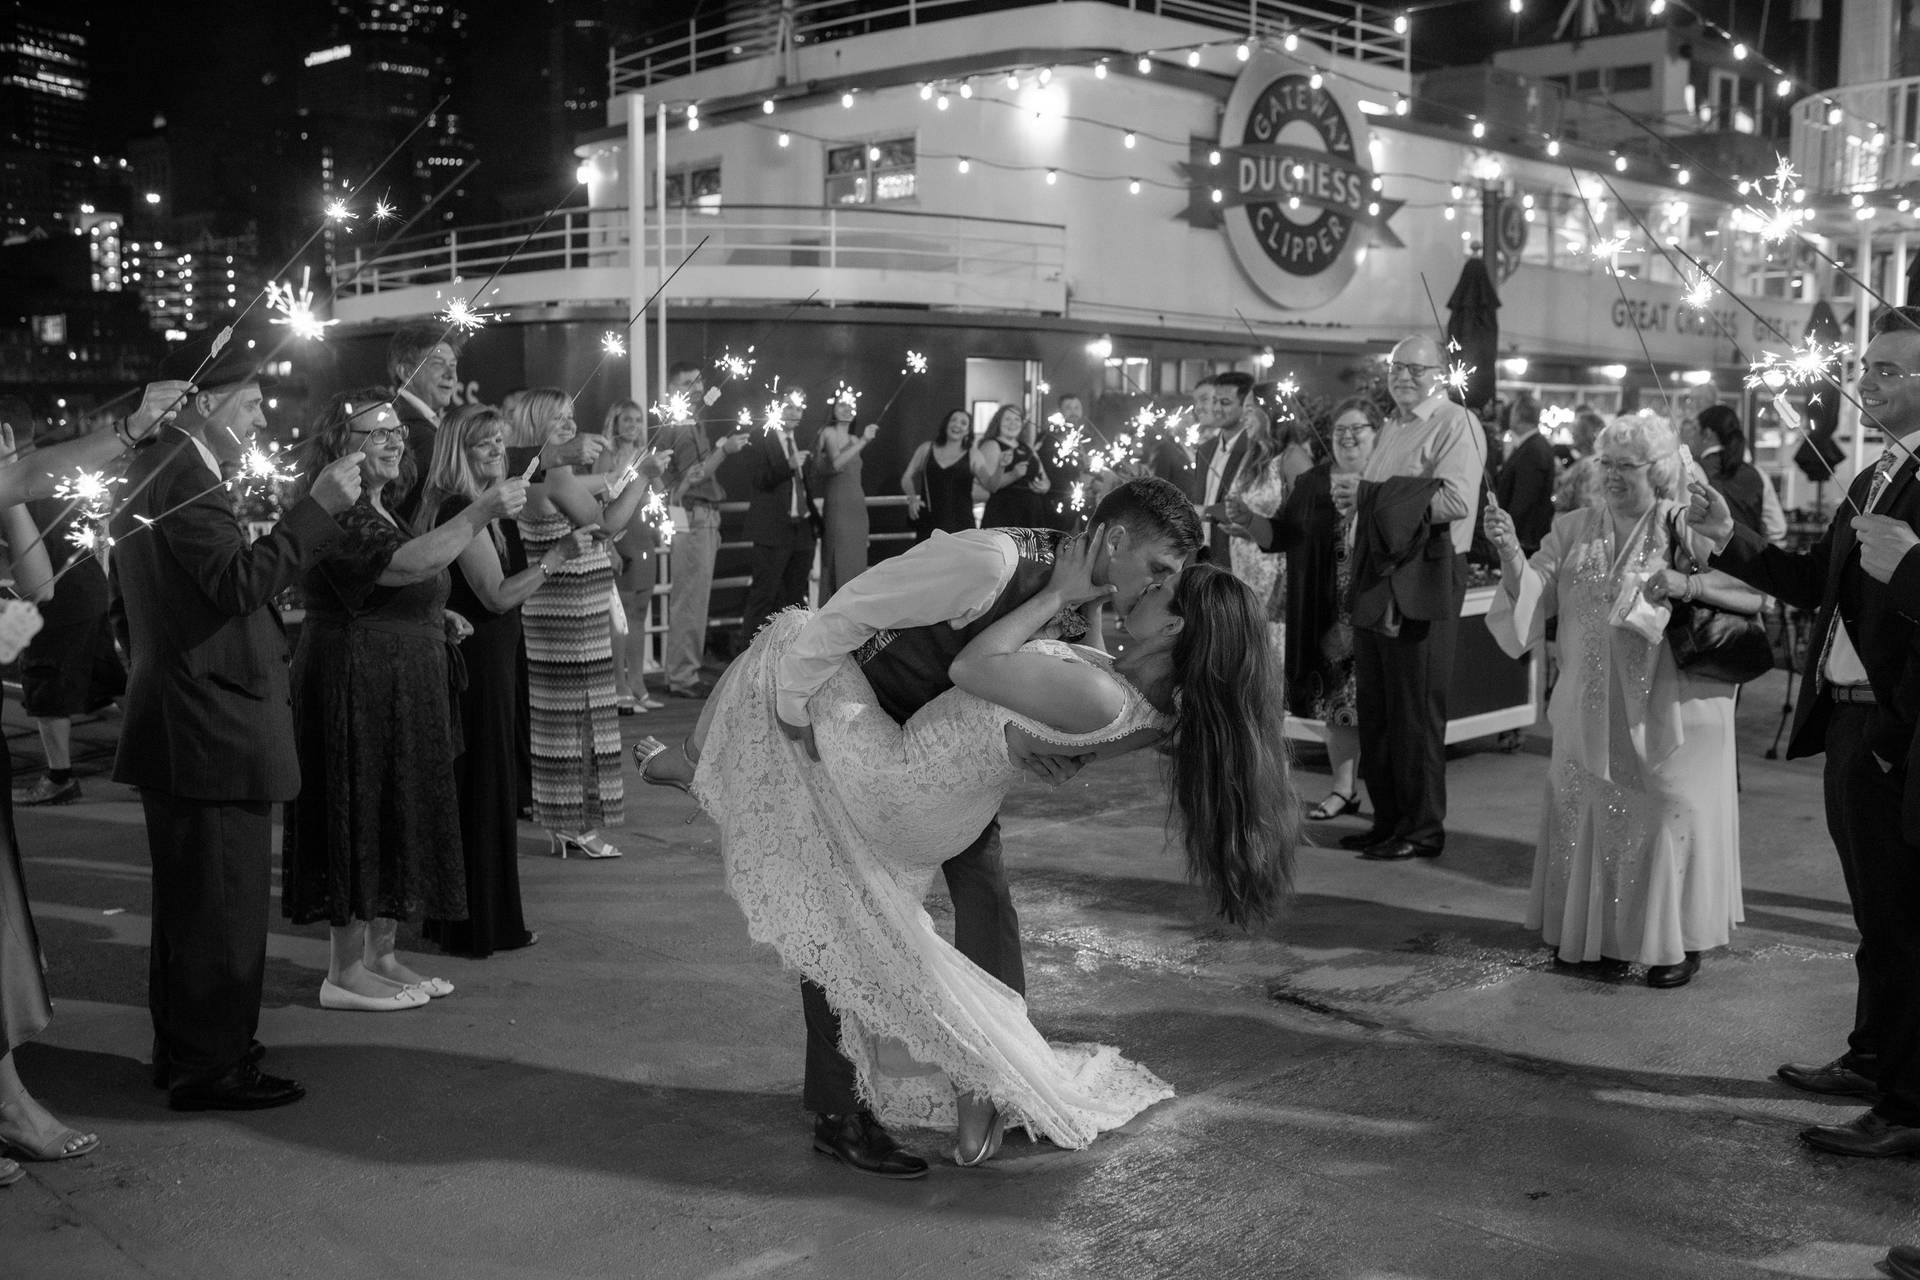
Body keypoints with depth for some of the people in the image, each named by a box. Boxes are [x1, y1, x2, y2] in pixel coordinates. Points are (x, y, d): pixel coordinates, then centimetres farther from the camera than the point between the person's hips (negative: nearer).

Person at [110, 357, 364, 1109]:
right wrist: (318, 508, -26)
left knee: (186, 900, 19)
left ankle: (179, 1050, 30)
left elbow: (122, 605, 21)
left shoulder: (146, 471, 15)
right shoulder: (185, 477, -18)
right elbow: (241, 581, -28)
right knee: (224, 905, -2)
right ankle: (212, 1068, 6)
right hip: (214, 732, -11)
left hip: (171, 727, 11)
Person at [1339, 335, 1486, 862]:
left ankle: (1422, 829, 9)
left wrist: (1376, 497, -17)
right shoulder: (1393, 428, 20)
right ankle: (1387, 820, 22)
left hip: (1424, 582, -9)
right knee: (1374, 708, 12)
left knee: (1416, 713, -2)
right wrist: (1356, 498, 10)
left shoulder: (1456, 425, -8)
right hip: (1376, 580, 9)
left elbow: (1456, 500, -21)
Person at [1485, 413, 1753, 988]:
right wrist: (1510, 553, -22)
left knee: (1668, 817, 2)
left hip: (1667, 711, -3)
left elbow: (1757, 593, -8)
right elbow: (1530, 595, -4)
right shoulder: (1573, 532, 7)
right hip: (1593, 712, 3)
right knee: (1593, 817, 7)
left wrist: (1688, 585, -23)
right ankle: (1605, 936, 21)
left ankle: (1680, 943, 15)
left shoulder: (1686, 530, -2)